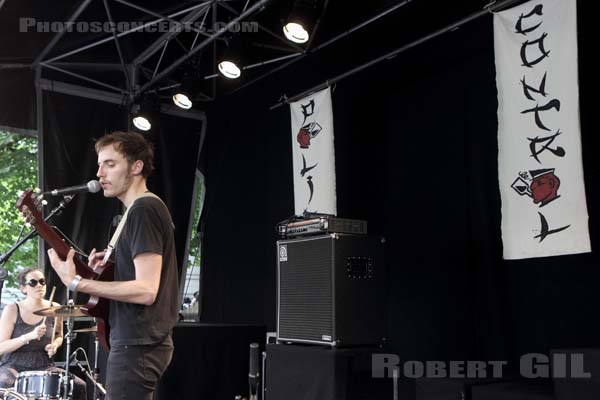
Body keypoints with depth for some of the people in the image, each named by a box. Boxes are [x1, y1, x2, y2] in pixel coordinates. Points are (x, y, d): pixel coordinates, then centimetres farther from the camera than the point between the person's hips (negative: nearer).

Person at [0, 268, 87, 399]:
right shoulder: (12, 310, -9)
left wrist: (54, 345, -7)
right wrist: (29, 336, -27)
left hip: (44, 367, 3)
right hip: (13, 366, -3)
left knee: (79, 386, -15)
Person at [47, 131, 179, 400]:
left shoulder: (142, 210, -16)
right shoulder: (149, 208, 15)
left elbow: (146, 290, -23)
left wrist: (75, 282, -20)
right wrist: (112, 263, 10)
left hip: (137, 345, -10)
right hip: (145, 341, 10)